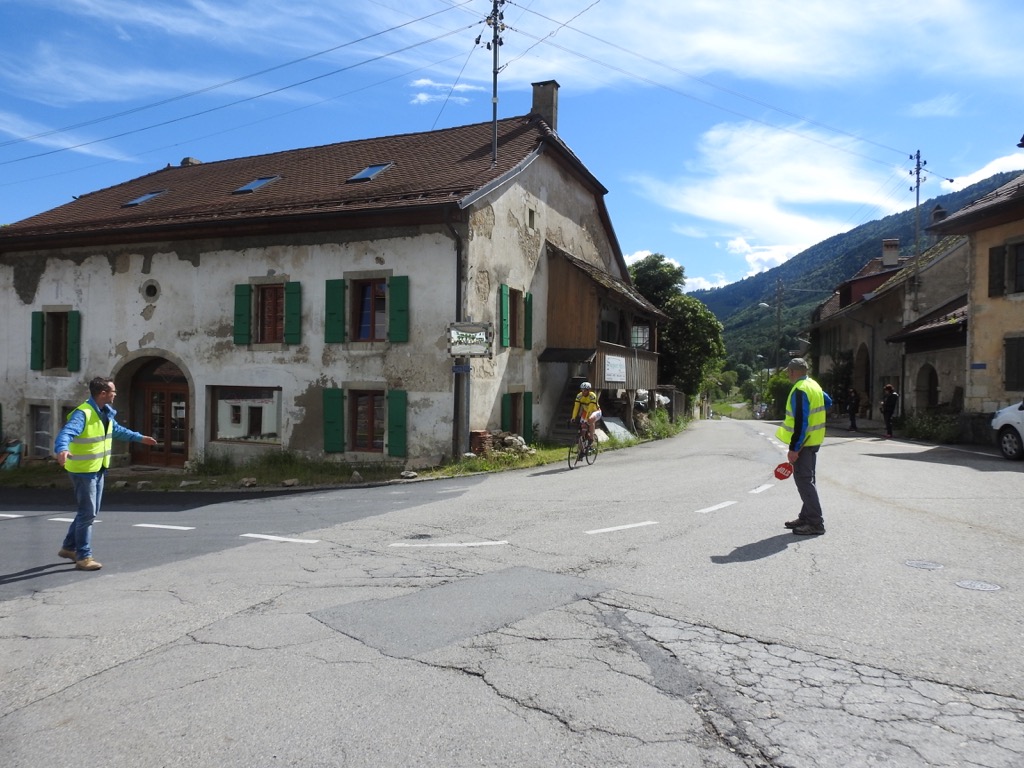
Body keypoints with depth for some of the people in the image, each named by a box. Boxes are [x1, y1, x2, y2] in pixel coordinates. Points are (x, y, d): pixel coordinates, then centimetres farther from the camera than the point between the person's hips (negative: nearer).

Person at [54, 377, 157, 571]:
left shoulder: (105, 414, 7)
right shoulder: (83, 413, -22)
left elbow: (117, 430, 25)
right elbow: (66, 432, -37)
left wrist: (140, 438, 32)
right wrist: (62, 450, -57)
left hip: (98, 469, 9)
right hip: (83, 470, -9)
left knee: (90, 512, 18)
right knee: (87, 513, -3)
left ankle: (69, 547, 34)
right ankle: (84, 557, 8)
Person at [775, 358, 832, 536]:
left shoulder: (800, 391, -20)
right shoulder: (813, 385, 10)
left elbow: (801, 422, -25)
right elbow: (828, 402, 27)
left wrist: (794, 448, -24)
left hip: (803, 443, -10)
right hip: (814, 440, 10)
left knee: (804, 480, -7)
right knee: (807, 479, 17)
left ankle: (816, 523, -6)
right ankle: (806, 517, 26)